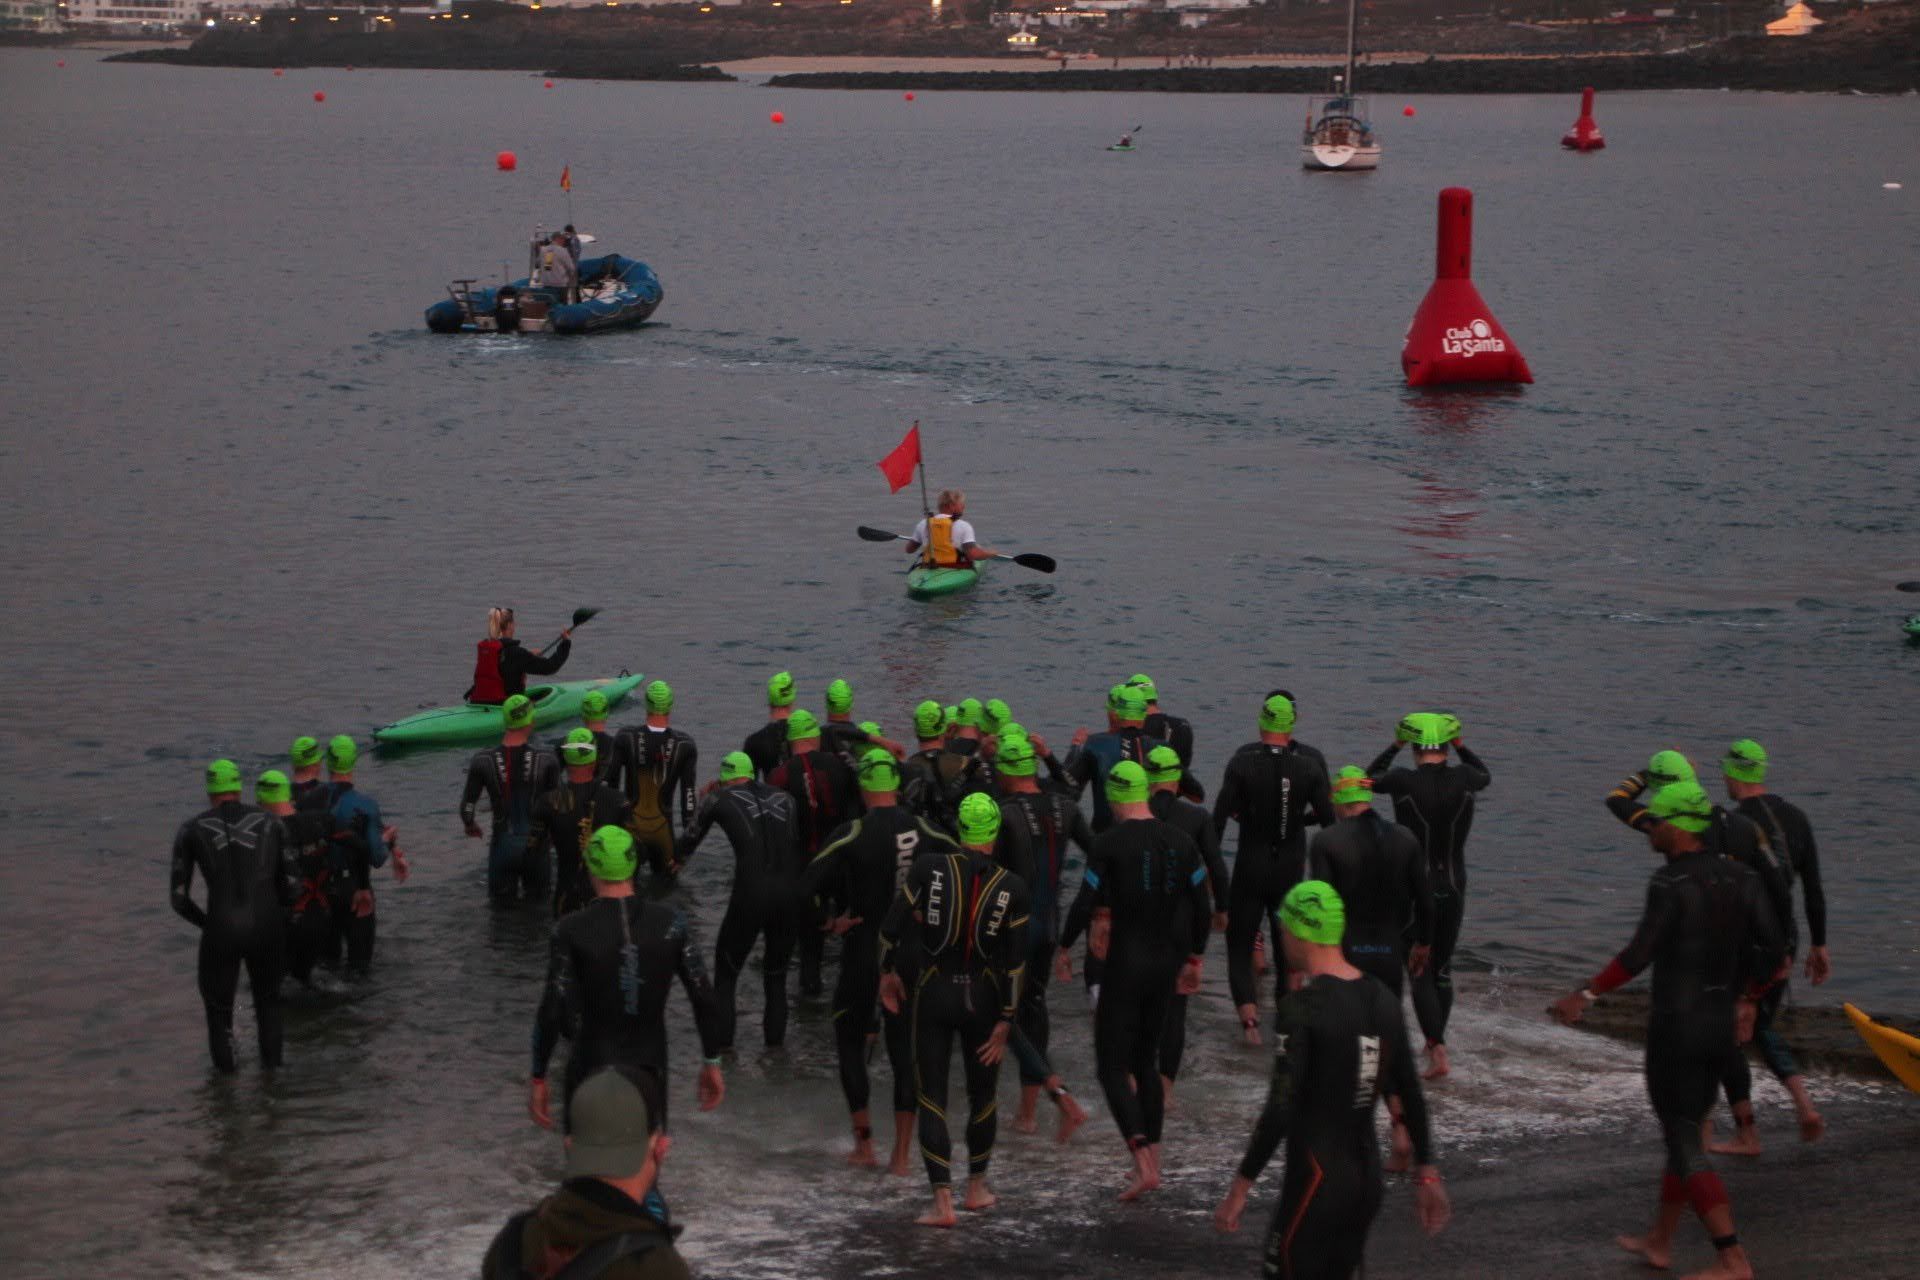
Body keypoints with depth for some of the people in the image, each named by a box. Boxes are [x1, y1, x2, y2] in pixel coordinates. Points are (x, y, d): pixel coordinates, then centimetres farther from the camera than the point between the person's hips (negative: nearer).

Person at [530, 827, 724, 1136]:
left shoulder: (569, 930, -16)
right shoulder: (672, 921, -9)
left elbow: (551, 1013, -19)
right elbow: (704, 998, -8)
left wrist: (537, 1079, -9)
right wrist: (712, 1063, 4)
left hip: (591, 1072, -2)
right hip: (650, 1071, 2)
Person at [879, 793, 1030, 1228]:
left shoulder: (929, 868, -11)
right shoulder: (1012, 888, -8)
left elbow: (891, 927, -9)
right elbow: (1016, 962, -9)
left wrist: (887, 973, 8)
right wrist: (1005, 1022, -3)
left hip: (933, 993, -1)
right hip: (983, 997, 1)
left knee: (932, 1097, 5)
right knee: (983, 1093, 21)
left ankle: (943, 1201, -4)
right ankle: (977, 1187, 34)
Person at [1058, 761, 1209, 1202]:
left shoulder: (1110, 844, -12)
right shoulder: (1180, 842, 4)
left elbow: (1085, 904, -13)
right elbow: (1201, 907, 8)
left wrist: (1065, 948, 3)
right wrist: (1195, 958, 20)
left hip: (1125, 966, -5)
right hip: (1166, 966, 5)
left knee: (1113, 1068, 0)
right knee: (1146, 1063, 19)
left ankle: (1143, 1165, -15)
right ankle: (1152, 1159, 18)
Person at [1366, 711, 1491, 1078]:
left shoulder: (1403, 781, -15)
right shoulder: (1462, 779, -8)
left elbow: (1371, 778, 9)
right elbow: (1484, 777, 19)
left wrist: (1395, 745, 17)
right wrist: (1460, 746, 23)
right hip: (1453, 889, 3)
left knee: (1421, 974, 2)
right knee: (1443, 970, 19)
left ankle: (1438, 1052, -11)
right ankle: (1434, 1041, 31)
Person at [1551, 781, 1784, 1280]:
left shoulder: (1671, 883, -17)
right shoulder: (1739, 877, 4)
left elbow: (1639, 954, -23)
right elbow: (1772, 949, 2)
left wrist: (1585, 995, -15)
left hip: (1676, 1028, -8)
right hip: (1721, 1028, 8)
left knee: (1684, 1144, -2)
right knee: (1685, 1133, 20)